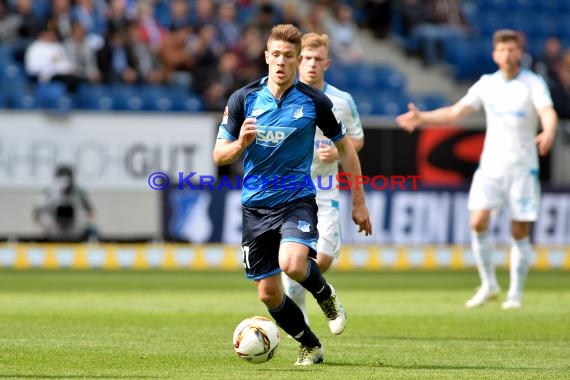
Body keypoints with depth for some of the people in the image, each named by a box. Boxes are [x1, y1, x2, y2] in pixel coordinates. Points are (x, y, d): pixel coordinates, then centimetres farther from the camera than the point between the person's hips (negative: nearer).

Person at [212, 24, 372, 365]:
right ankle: (310, 346, 28)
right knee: (268, 293, 4)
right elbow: (220, 156, 1)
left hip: (297, 199, -3)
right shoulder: (243, 99, -2)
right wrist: (242, 144, -22)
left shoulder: (314, 101, -5)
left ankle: (326, 295, 4)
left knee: (292, 264, -30)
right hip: (256, 205, 3)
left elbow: (345, 147, 7)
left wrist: (359, 203, 7)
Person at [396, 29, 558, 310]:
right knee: (478, 221, -13)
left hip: (523, 167, -3)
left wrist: (548, 133, -44)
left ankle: (515, 294, 11)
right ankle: (488, 285, 2)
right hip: (490, 165, 3)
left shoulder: (533, 83, -6)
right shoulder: (486, 84, 7)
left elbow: (549, 113, -23)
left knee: (520, 232, -2)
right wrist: (422, 117, 5)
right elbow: (455, 112, 15)